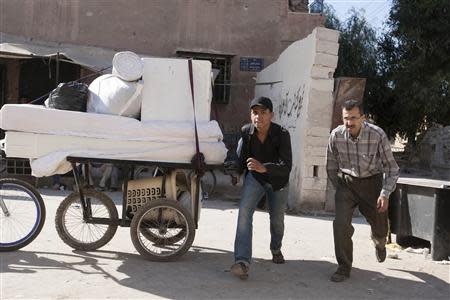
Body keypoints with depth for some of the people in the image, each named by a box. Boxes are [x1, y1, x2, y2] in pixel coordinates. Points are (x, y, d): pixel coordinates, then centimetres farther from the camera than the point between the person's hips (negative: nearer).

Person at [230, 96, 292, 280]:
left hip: (277, 180, -1)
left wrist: (263, 167, -52)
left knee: (277, 219, 15)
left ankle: (276, 250, 48)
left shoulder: (282, 135, -27)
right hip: (254, 177, 1)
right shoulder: (246, 131, -18)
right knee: (244, 211, -23)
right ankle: (242, 262, -28)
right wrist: (236, 173, 14)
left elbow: (286, 167, -36)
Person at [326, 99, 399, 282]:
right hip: (347, 182, 1)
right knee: (341, 223, -16)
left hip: (372, 182, 0)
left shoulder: (377, 135, -21)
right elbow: (331, 166, 2)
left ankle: (379, 244, 52)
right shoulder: (336, 135, -15)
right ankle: (344, 268, 1)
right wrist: (338, 188, 7)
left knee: (380, 227, 12)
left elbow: (391, 167, -12)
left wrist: (385, 194, -18)